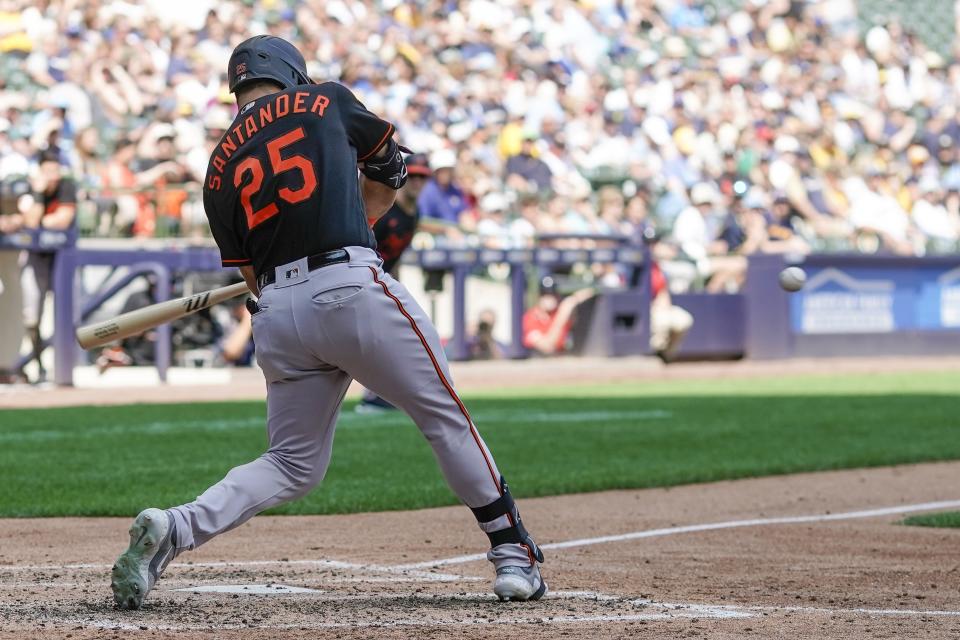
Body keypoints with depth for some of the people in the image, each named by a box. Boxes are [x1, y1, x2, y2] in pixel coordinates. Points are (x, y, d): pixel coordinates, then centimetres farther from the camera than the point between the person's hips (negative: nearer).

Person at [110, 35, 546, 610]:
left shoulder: (220, 170, 17)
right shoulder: (324, 102, 11)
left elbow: (250, 273, 15)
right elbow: (390, 168, 24)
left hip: (276, 311, 4)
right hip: (353, 288, -4)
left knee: (293, 463, 14)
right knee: (445, 417, 10)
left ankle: (174, 529, -5)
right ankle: (513, 555, 10)